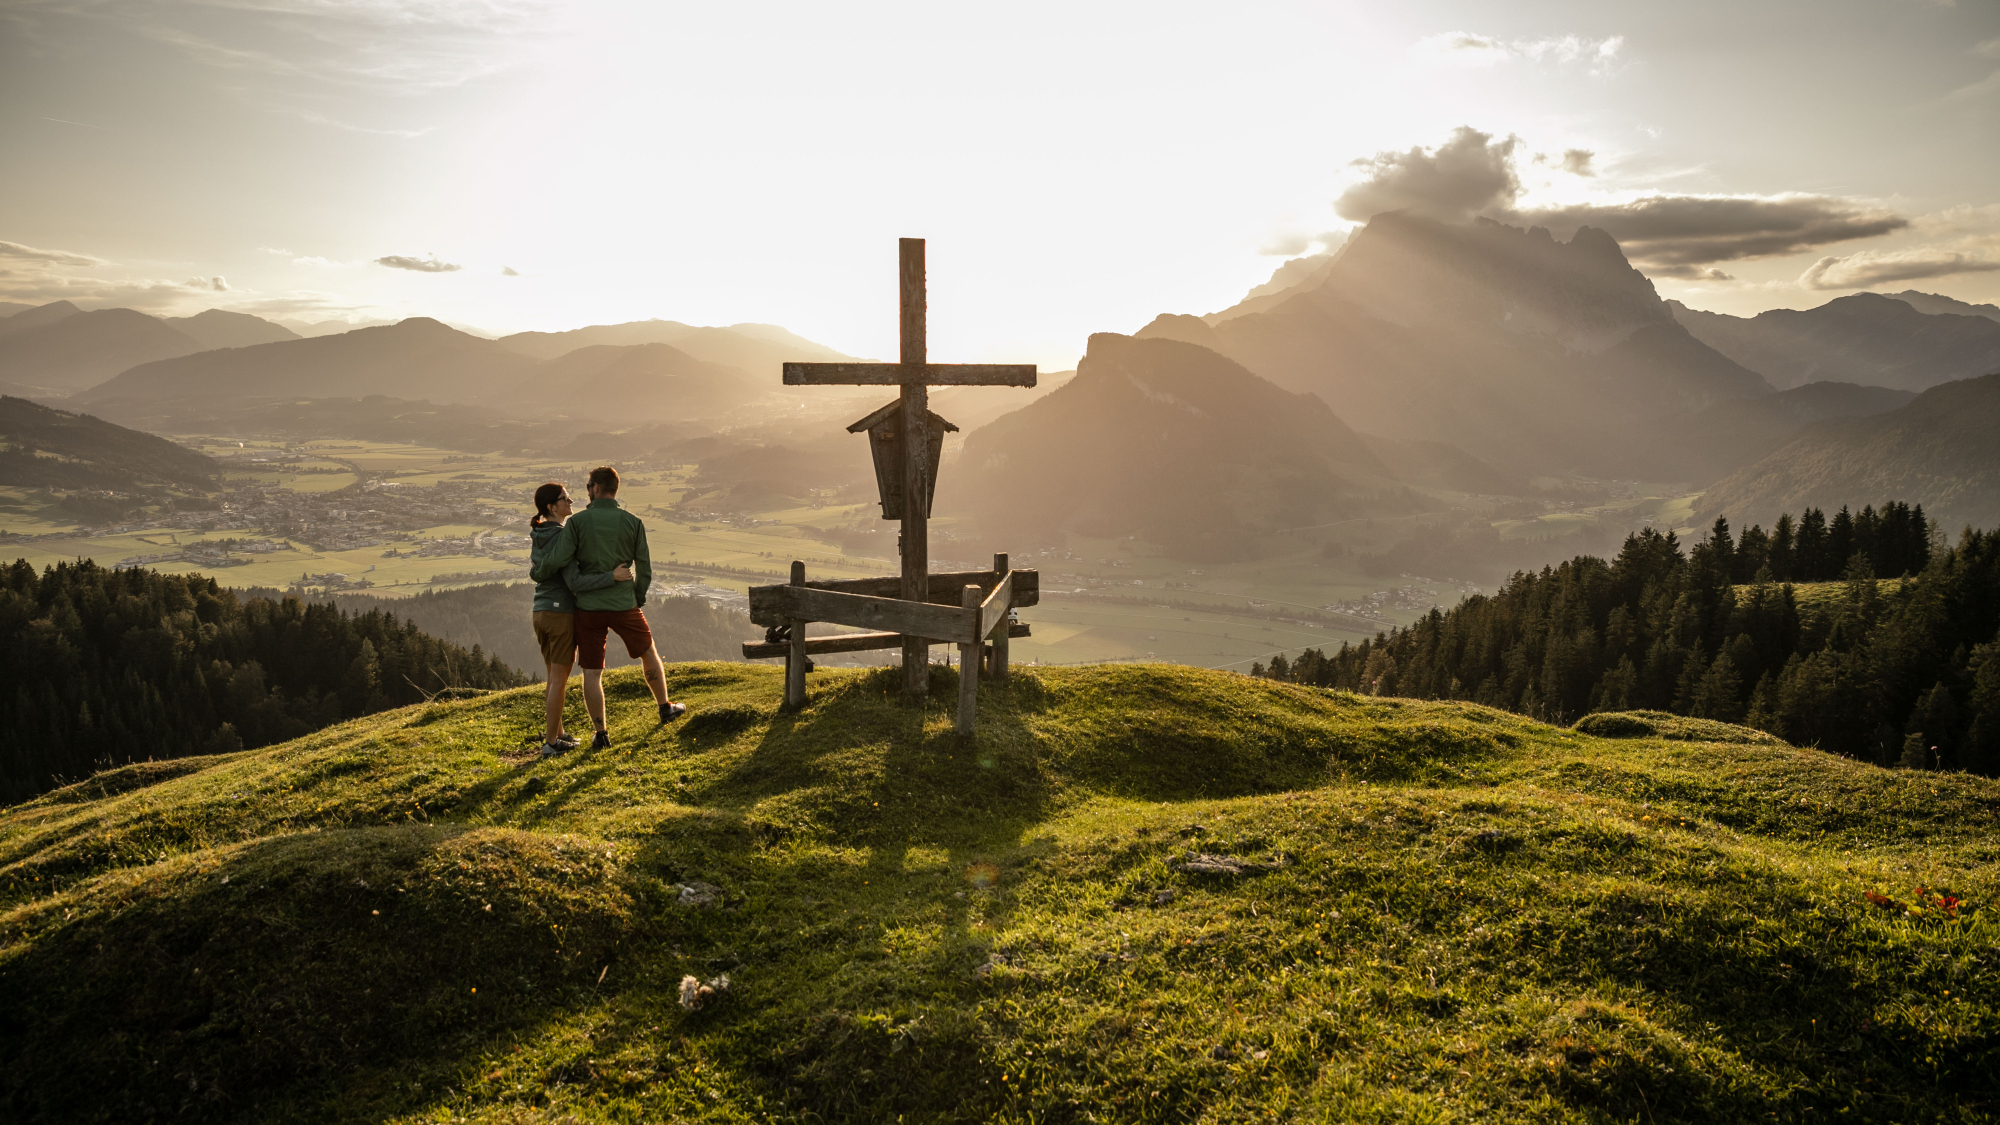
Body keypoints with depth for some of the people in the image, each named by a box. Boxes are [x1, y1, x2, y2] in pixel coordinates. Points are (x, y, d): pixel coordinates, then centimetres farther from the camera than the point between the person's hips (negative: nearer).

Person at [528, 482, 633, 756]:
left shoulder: (537, 536, 9)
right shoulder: (561, 538, -19)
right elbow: (574, 582, -24)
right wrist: (613, 577, -26)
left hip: (541, 612, 8)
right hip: (562, 613, -8)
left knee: (556, 675, 20)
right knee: (559, 679, 2)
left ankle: (556, 731, 29)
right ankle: (551, 742, 8)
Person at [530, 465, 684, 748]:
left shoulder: (577, 521, -7)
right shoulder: (633, 523, -2)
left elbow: (557, 560, -13)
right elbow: (644, 570, 1)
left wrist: (536, 574, 8)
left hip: (589, 608, -1)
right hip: (624, 605, 1)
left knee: (592, 673, 7)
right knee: (649, 653, 23)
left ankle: (601, 733, 11)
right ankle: (665, 707, 35)